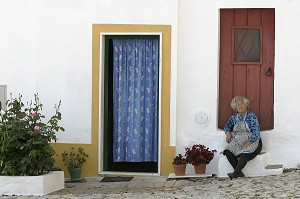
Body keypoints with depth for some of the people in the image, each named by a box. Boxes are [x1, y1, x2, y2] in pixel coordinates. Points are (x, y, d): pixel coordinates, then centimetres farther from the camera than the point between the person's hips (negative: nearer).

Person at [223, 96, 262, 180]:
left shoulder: (251, 116, -5)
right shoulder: (234, 117, 10)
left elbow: (256, 133, -13)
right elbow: (227, 126, 29)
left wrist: (248, 142, -25)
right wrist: (228, 132, 6)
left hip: (251, 142, -5)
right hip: (237, 141, 5)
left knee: (244, 154, -35)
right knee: (228, 152, -24)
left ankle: (235, 173, -35)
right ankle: (239, 172, -21)